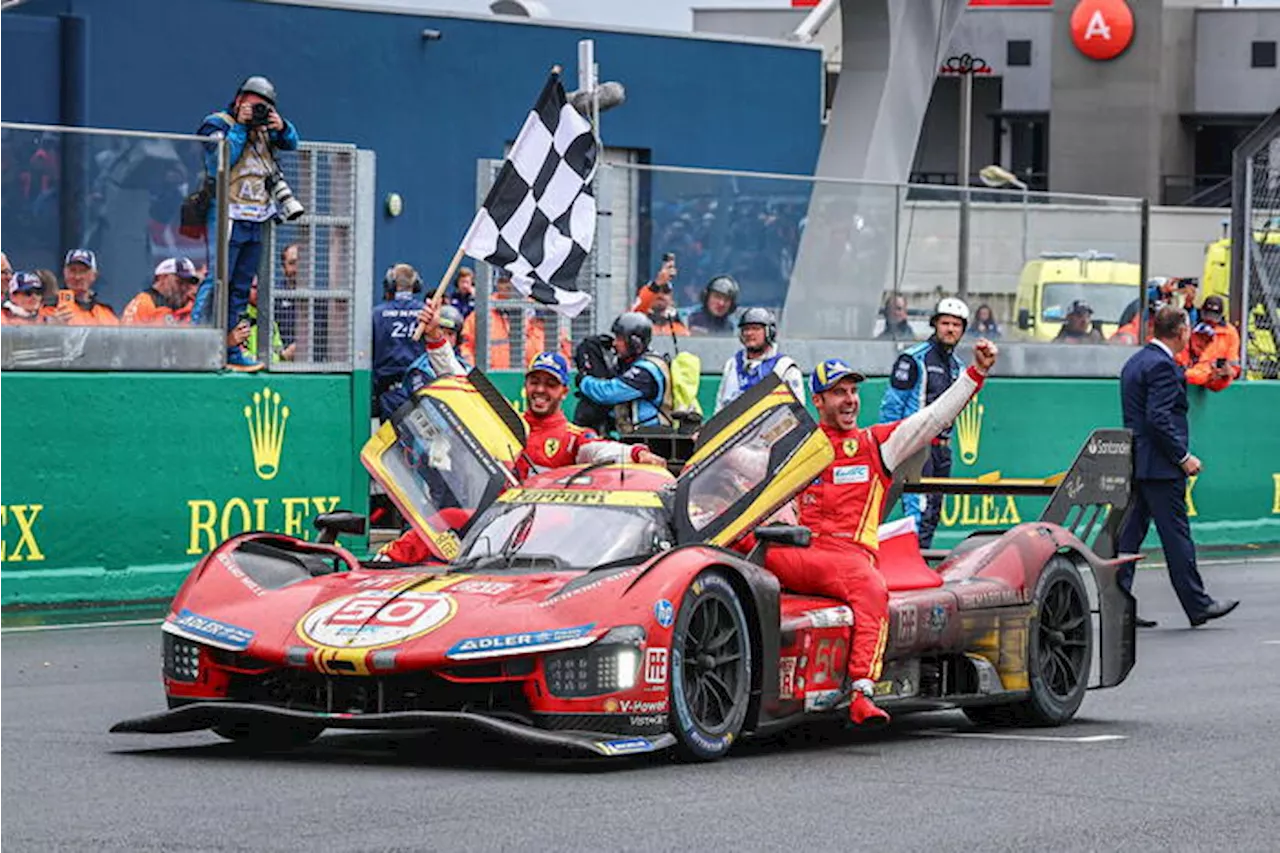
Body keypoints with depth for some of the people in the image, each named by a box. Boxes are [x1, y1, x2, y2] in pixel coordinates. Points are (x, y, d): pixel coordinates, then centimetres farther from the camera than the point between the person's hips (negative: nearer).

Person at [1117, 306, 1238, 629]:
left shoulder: (1135, 362, 16)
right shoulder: (1162, 366, -15)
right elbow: (1158, 418, -22)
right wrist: (1183, 457, -16)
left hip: (1133, 465, 10)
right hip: (1159, 467, -10)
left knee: (1129, 534, 7)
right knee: (1176, 536, -3)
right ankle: (1197, 605, 4)